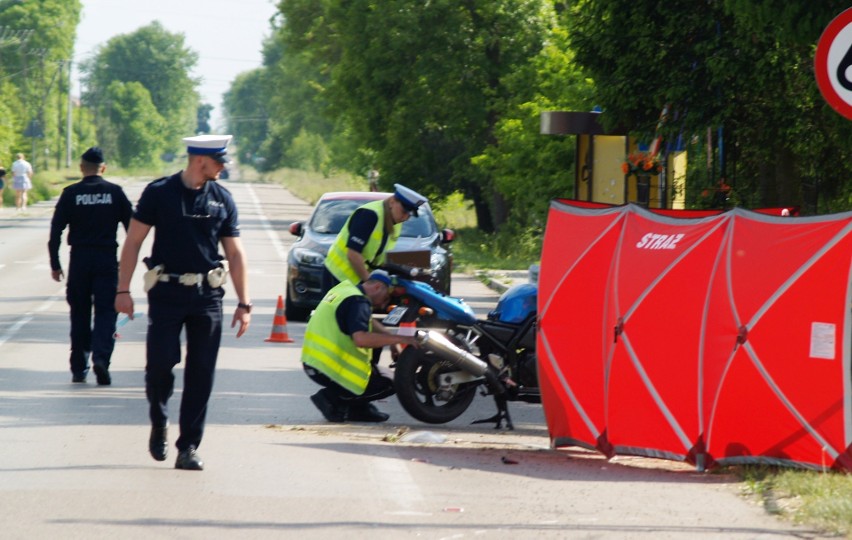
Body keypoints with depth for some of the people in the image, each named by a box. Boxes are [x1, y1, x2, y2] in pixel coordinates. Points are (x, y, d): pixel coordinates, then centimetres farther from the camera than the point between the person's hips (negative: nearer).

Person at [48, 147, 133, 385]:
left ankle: (79, 369, 13)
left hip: (79, 260, 1)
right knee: (106, 311, 1)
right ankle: (101, 356, -22)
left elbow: (56, 231, -3)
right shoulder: (115, 193, 1)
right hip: (107, 258, -1)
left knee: (80, 314, 10)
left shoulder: (71, 194, -1)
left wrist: (55, 264, 3)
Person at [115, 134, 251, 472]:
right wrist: (123, 289, -4)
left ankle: (189, 447, 6)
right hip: (166, 292, -3)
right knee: (160, 362, -9)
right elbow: (133, 241, 2)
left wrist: (244, 303, 7)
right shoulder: (159, 193, -1)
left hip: (207, 295, 3)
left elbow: (235, 253, 12)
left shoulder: (222, 199, 8)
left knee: (201, 373, 0)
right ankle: (159, 425, 19)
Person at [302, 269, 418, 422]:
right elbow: (361, 338, -31)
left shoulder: (346, 288, 15)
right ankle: (331, 398, -6)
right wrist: (399, 339, -24)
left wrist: (391, 337, 17)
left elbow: (367, 323, 29)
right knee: (386, 386, -4)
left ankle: (357, 408, 14)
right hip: (328, 368, -10)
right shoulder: (357, 302, -16)